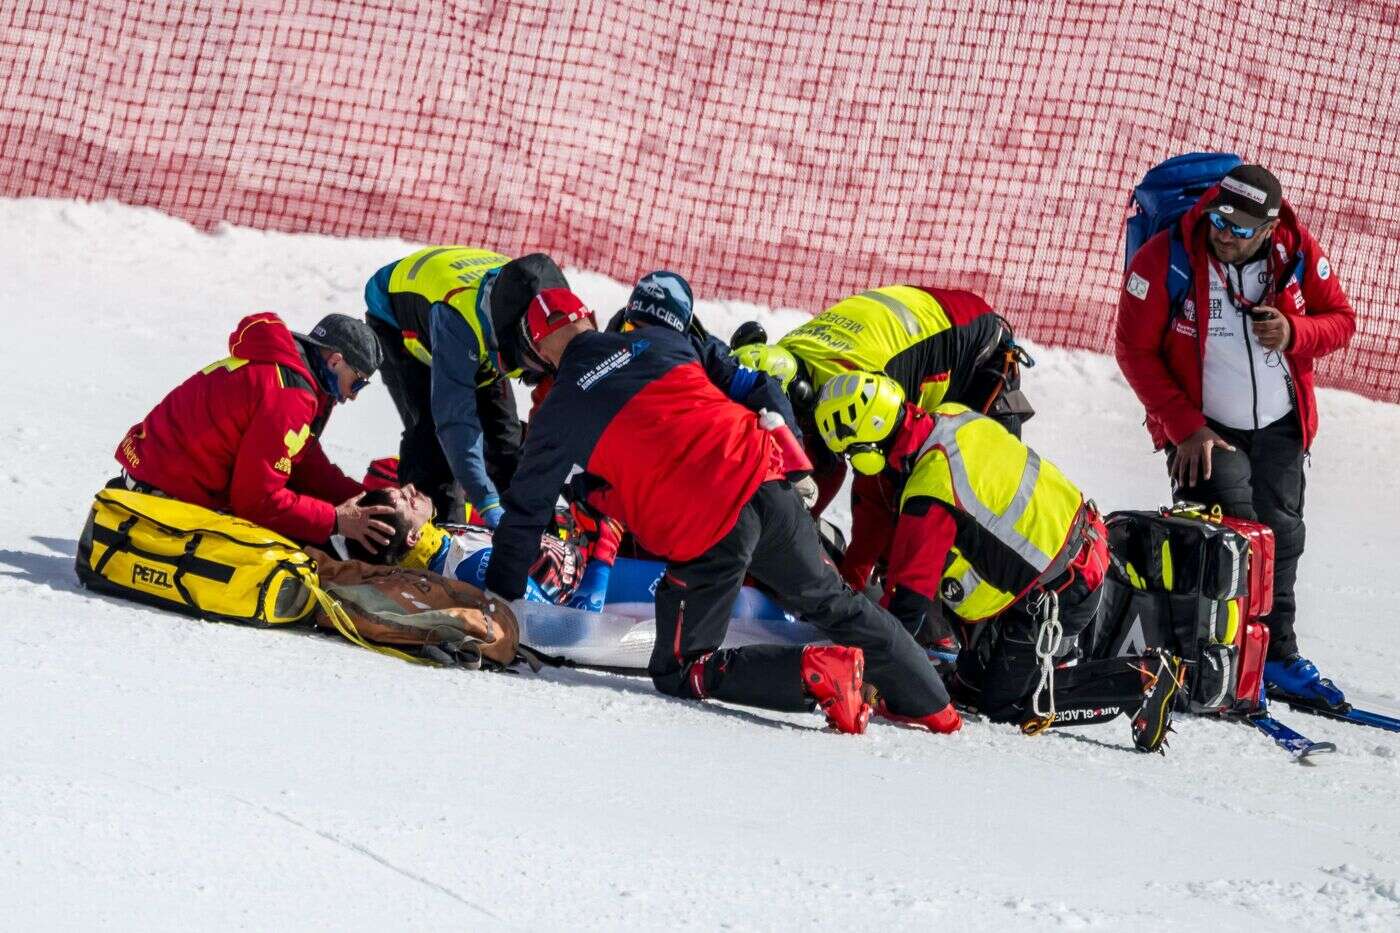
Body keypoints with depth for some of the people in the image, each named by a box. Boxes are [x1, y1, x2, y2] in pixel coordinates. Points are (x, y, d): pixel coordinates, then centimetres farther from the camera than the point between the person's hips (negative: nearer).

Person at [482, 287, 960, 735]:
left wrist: (498, 601, 21)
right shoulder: (660, 341, 16)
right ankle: (932, 704, 30)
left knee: (681, 673, 8)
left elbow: (526, 513, 12)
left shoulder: (559, 414, 6)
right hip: (767, 484, 5)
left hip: (701, 533, -5)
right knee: (830, 602, 27)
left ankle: (818, 674, -10)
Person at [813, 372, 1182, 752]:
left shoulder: (930, 492, -26)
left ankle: (1142, 680, -2)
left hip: (1053, 595, -9)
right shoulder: (953, 417, -1)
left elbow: (910, 596, -21)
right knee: (971, 684, 15)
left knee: (1004, 702, -2)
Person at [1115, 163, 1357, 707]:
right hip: (1204, 428, -4)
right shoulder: (1165, 259, -19)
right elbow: (1135, 350, -12)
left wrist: (1295, 333, -22)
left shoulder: (1298, 253, -10)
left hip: (1279, 426, 4)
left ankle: (1278, 655, 23)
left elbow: (1340, 320, 1)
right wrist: (1186, 427, -16)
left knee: (1281, 535, 8)